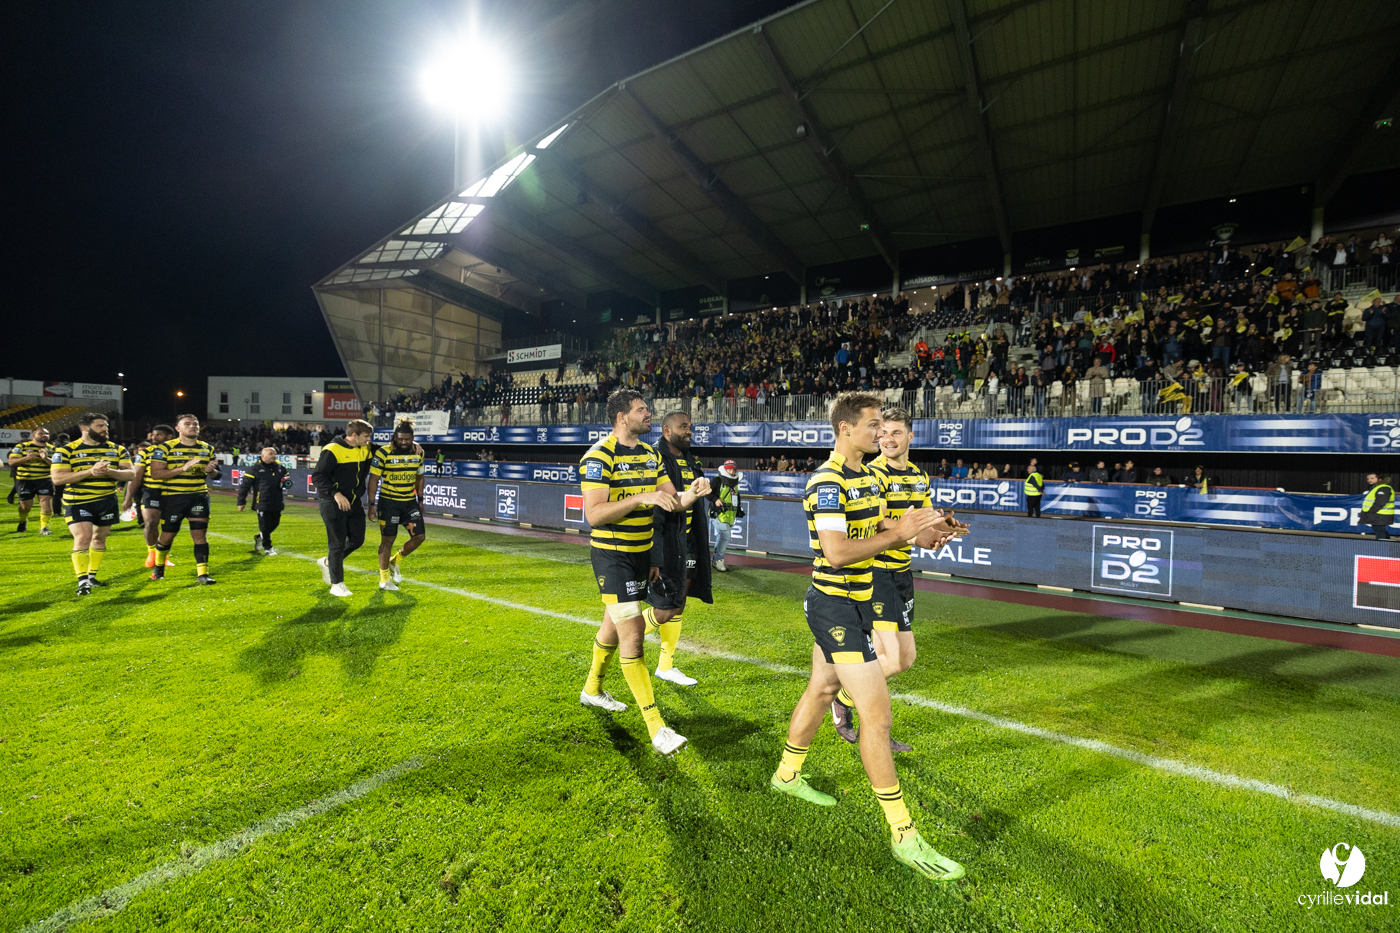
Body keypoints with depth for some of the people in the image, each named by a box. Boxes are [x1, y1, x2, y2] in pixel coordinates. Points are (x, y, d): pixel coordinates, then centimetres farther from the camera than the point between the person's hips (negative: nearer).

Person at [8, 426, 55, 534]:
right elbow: (11, 461, -4)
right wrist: (26, 458, -22)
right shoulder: (22, 446, 1)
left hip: (45, 480, 1)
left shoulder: (51, 448, 6)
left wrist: (46, 458, -20)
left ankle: (44, 527, -1)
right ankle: (23, 521, 38)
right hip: (25, 480, -1)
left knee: (46, 502, -11)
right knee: (26, 505, 7)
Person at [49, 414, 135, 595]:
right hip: (78, 502, -3)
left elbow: (130, 474, -1)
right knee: (83, 538, -13)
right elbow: (57, 478, -13)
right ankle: (82, 581, -6)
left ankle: (92, 576, 25)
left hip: (107, 501, 4)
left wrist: (109, 471, -21)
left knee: (99, 538, 11)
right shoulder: (66, 450, -5)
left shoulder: (117, 449, 5)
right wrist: (90, 471, -26)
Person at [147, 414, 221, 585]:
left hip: (199, 496, 2)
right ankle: (158, 566, 36)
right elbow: (155, 473, -13)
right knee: (168, 535, 9)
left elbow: (217, 473, 15)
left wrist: (211, 470, -9)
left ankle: (202, 573, -2)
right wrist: (183, 468, -25)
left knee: (200, 534, -4)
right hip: (172, 497, -2)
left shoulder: (207, 448, 7)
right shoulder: (164, 448, -5)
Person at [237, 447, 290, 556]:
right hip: (262, 504, -6)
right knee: (265, 526, -1)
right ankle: (267, 548, 10)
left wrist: (287, 482, 0)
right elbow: (244, 485, -3)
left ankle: (259, 538, 40)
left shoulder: (280, 468, 11)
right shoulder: (255, 469, -5)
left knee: (274, 524, 15)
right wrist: (241, 502, -3)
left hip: (276, 504, 6)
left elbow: (287, 476, 27)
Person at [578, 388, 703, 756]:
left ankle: (593, 688, 44)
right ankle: (656, 725, -4)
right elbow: (593, 514, -23)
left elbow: (669, 498, 9)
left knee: (615, 622, 22)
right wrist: (640, 498, -31)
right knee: (632, 632, -11)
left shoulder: (650, 454, 8)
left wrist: (686, 497, -14)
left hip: (642, 552, 8)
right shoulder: (600, 456, -16)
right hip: (613, 555, -8)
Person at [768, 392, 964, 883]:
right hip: (836, 607, -10)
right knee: (876, 713, -6)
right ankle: (903, 834, 7)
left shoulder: (867, 476, 10)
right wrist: (899, 533, -24)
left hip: (853, 602, 10)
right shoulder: (827, 482, -21)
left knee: (821, 690, 22)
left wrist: (914, 526, 2)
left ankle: (787, 775, 42)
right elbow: (837, 552, -29)